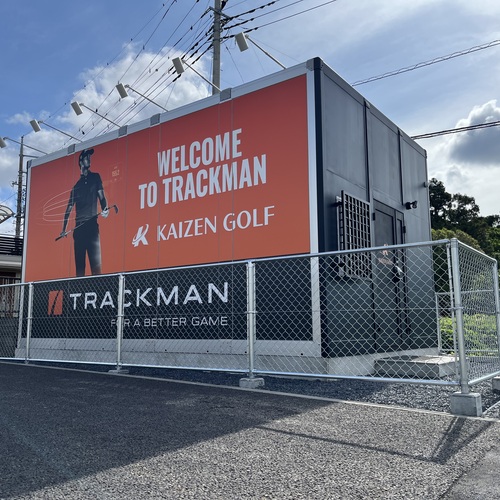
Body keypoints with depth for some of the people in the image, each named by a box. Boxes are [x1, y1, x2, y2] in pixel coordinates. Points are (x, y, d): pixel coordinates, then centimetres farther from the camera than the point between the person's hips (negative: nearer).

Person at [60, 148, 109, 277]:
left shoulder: (95, 177, 13)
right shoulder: (76, 184, 18)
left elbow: (102, 197, 5)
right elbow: (69, 207, 19)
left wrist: (105, 209, -18)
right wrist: (64, 229, 14)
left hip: (92, 224, -3)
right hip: (79, 226, 3)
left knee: (96, 263, -14)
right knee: (79, 264, 1)